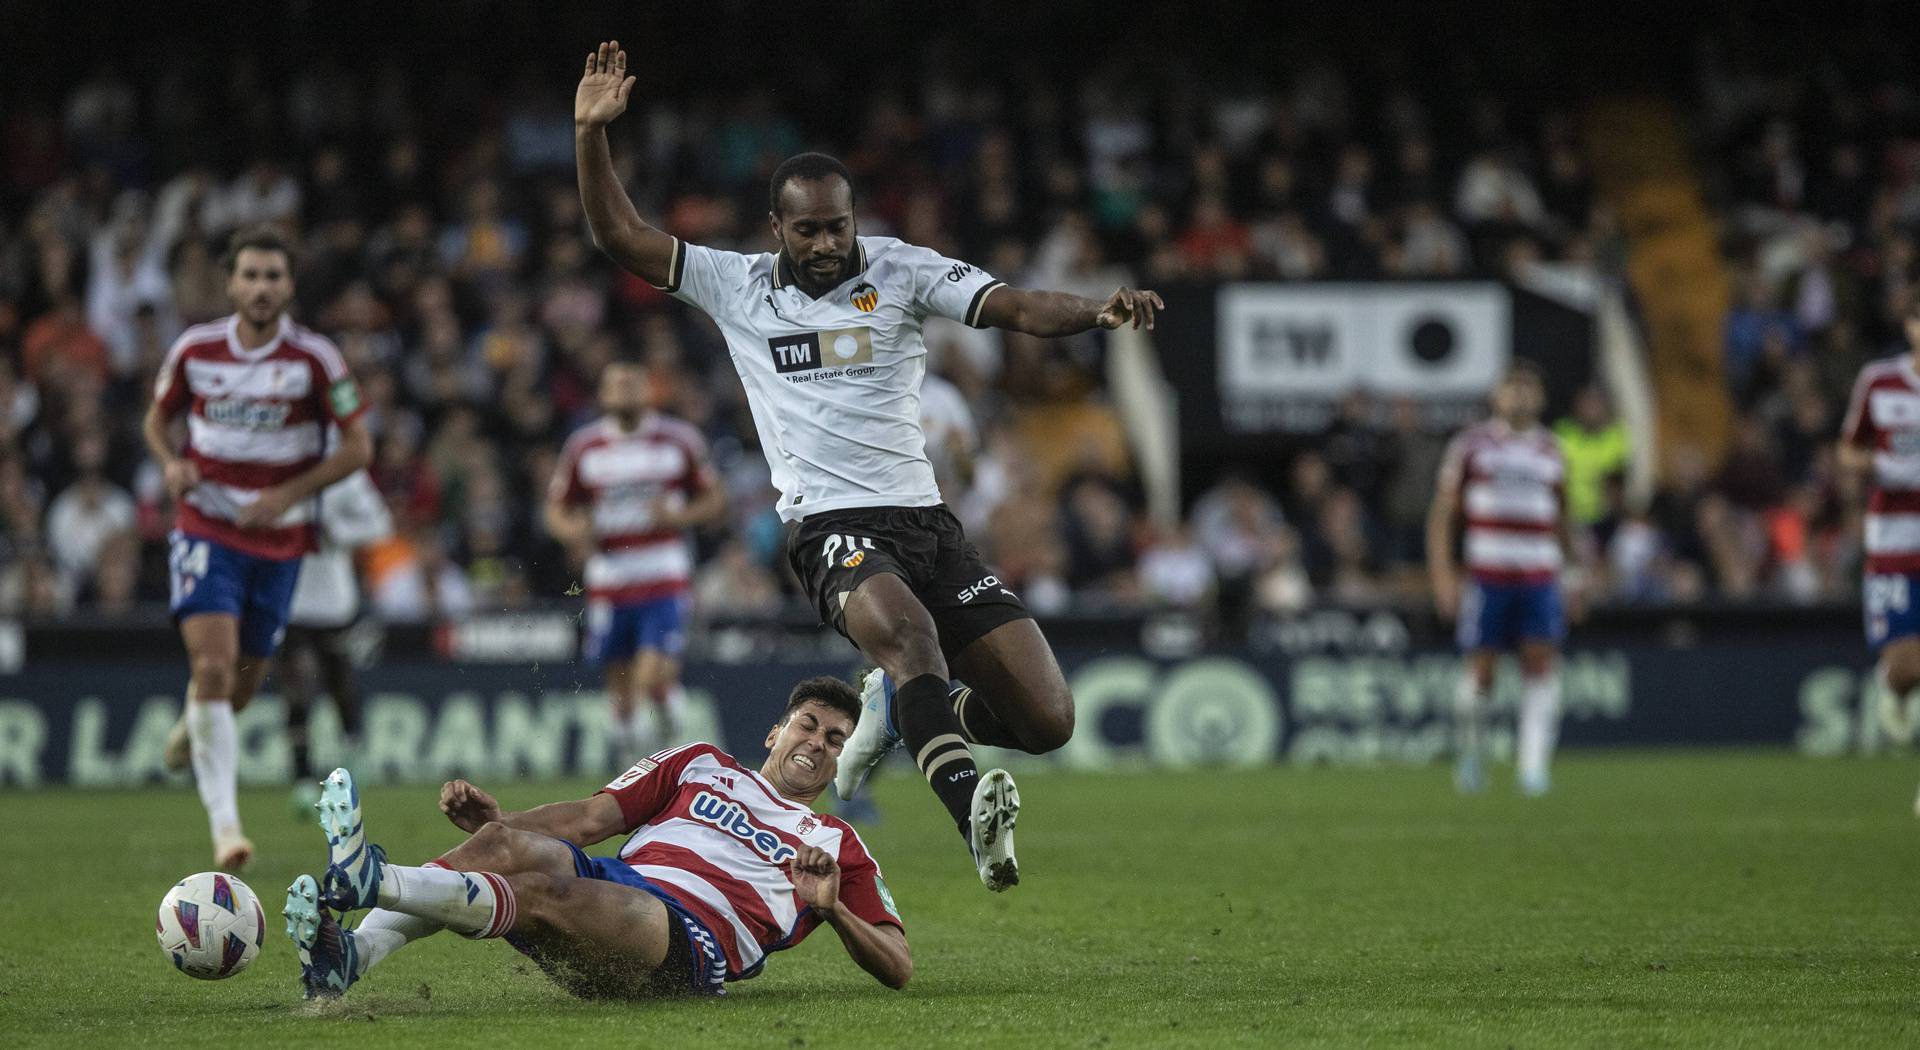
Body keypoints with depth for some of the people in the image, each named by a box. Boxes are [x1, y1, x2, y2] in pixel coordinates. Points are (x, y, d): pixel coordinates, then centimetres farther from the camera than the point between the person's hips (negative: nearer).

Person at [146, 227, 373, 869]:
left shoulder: (314, 359, -8)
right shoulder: (195, 350, -3)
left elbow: (357, 446, -4)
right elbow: (158, 417, 14)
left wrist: (288, 495, -14)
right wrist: (171, 463, -8)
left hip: (279, 538, 1)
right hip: (207, 529, -1)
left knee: (242, 683, 10)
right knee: (213, 666, -19)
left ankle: (191, 727, 48)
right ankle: (224, 823, -21)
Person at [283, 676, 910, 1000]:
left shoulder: (837, 846, 26)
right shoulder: (703, 765, 32)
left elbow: (897, 969, 16)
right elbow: (591, 819, 19)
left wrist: (831, 909, -5)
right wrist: (492, 820, 1)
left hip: (690, 946, -3)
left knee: (544, 890, -34)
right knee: (506, 843, -30)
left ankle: (373, 882, -55)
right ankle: (354, 953, -48)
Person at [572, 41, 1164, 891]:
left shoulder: (901, 271, 7)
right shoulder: (736, 286, 10)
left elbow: (1016, 308, -5)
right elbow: (619, 234, 9)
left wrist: (1099, 311, -24)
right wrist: (591, 132, -4)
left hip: (926, 520, 3)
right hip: (832, 527, -3)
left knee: (1046, 719, -6)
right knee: (905, 628, -39)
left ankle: (899, 707, 21)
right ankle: (972, 808, -53)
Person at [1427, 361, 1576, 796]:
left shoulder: (1550, 451, 15)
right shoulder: (1471, 445, 6)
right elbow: (1443, 513, 4)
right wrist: (1442, 573, -5)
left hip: (1540, 577, 2)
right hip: (1487, 576, -2)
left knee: (1542, 663, -12)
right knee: (1481, 669, 0)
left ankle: (1533, 765, -14)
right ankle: (1472, 753, 22)